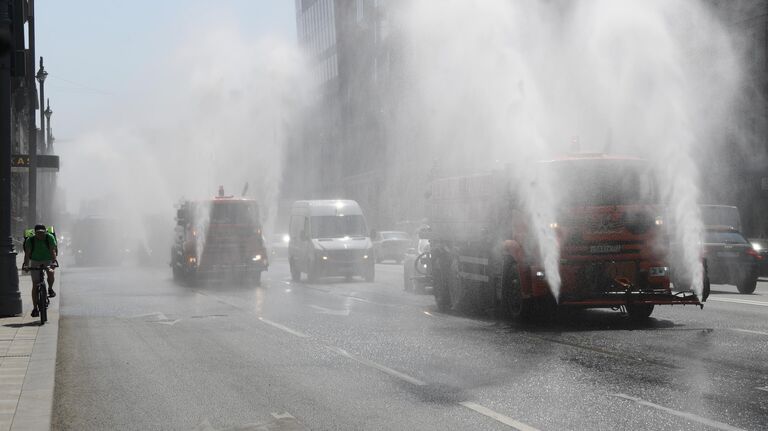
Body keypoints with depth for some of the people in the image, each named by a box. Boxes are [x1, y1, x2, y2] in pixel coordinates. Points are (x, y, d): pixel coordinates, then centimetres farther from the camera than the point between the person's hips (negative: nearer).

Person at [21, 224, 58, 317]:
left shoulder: (50, 237, -19)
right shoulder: (30, 240, -17)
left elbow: (53, 251, -26)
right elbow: (27, 254, -24)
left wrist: (53, 262, -40)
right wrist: (26, 265, -40)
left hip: (48, 260, 0)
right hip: (35, 261, 0)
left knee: (50, 272, -32)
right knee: (35, 284, -6)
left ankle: (50, 289, 1)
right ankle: (35, 308, 0)